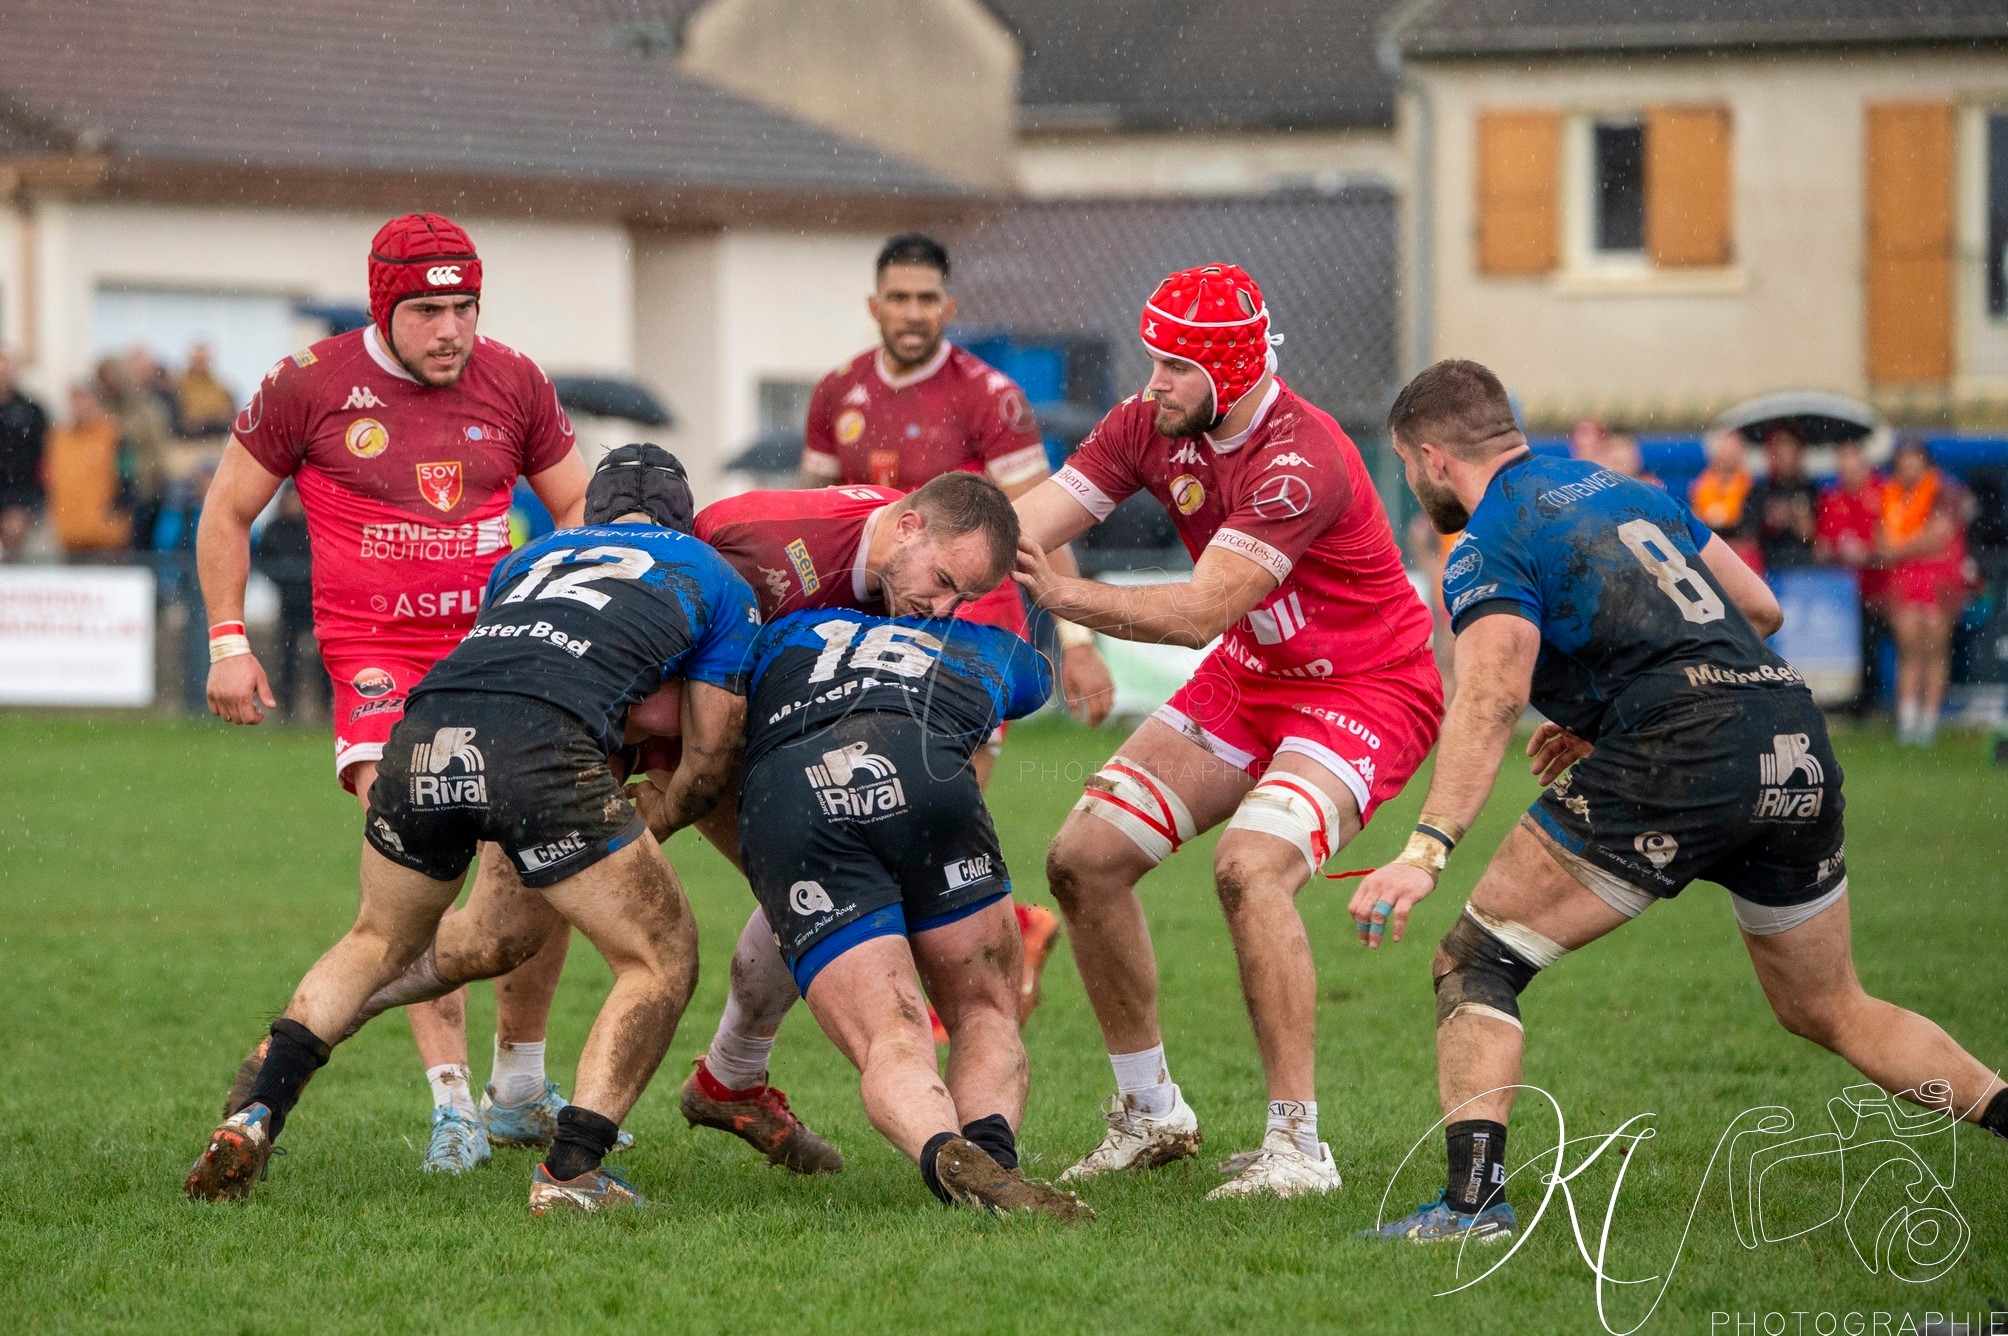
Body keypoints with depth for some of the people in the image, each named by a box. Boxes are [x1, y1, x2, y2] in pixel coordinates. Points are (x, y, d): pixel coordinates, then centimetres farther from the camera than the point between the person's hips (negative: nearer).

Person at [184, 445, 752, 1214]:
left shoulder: (532, 556, 38)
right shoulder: (718, 580, 28)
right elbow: (708, 761, 26)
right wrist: (654, 825, 47)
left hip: (423, 727, 5)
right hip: (545, 746, -4)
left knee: (379, 942, 29)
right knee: (661, 961, 13)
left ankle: (255, 1116, 12)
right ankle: (571, 1171, -2)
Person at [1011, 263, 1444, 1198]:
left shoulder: (1300, 461, -29)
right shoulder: (1151, 424, -7)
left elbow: (1204, 610, -35)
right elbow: (1023, 524, -9)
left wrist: (1066, 595, -43)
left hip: (1365, 691, -8)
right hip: (1248, 682, 8)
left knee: (1249, 868, -31)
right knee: (1084, 860, -2)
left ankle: (1297, 1145, -24)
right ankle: (1151, 1113, 13)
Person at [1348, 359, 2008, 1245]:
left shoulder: (1491, 549, 1)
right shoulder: (1626, 490, 24)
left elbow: (1491, 697, -18)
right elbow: (1761, 610, 29)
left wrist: (1426, 849, -29)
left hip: (1676, 757, -7)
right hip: (1798, 744, 7)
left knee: (1475, 964, -1)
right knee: (1829, 1012, 24)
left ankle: (1473, 1197, -17)